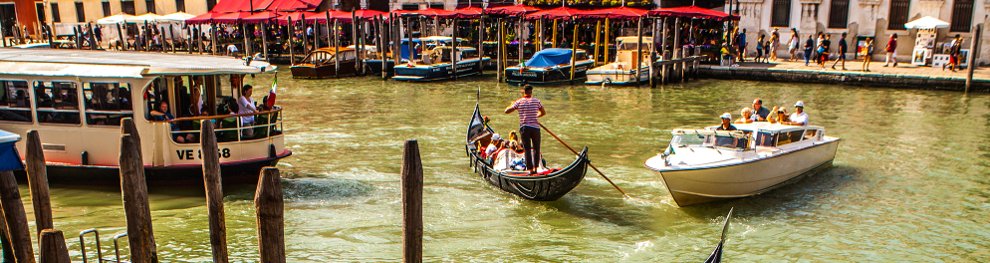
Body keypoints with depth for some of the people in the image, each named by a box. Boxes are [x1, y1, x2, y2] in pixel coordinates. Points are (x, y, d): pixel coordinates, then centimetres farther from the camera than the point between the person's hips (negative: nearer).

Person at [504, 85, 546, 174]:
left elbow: (506, 111, 1)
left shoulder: (519, 102, -1)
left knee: (527, 149, 4)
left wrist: (513, 104, 19)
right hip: (535, 127, 0)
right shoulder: (536, 101, 1)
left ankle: (530, 169, 0)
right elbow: (543, 112, 12)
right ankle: (535, 168, 12)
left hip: (524, 128, 0)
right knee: (536, 149, 14)